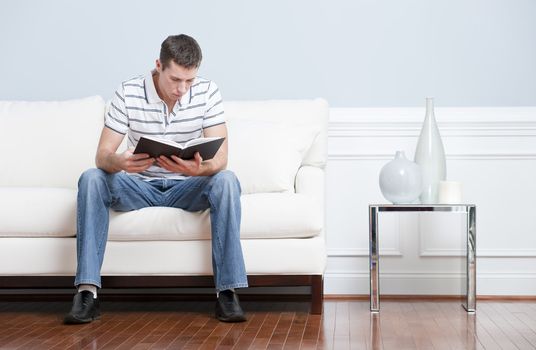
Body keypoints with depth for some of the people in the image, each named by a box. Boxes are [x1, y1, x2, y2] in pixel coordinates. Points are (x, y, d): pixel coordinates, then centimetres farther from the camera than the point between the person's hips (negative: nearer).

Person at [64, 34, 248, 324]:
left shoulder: (208, 92, -10)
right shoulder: (128, 94, -11)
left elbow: (220, 158, -15)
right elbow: (102, 156, -14)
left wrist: (199, 168, -40)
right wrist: (119, 162, -40)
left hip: (186, 188, 0)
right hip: (138, 187, 0)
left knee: (226, 181, -30)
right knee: (91, 179, -27)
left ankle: (226, 291, -29)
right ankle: (87, 291, -29)